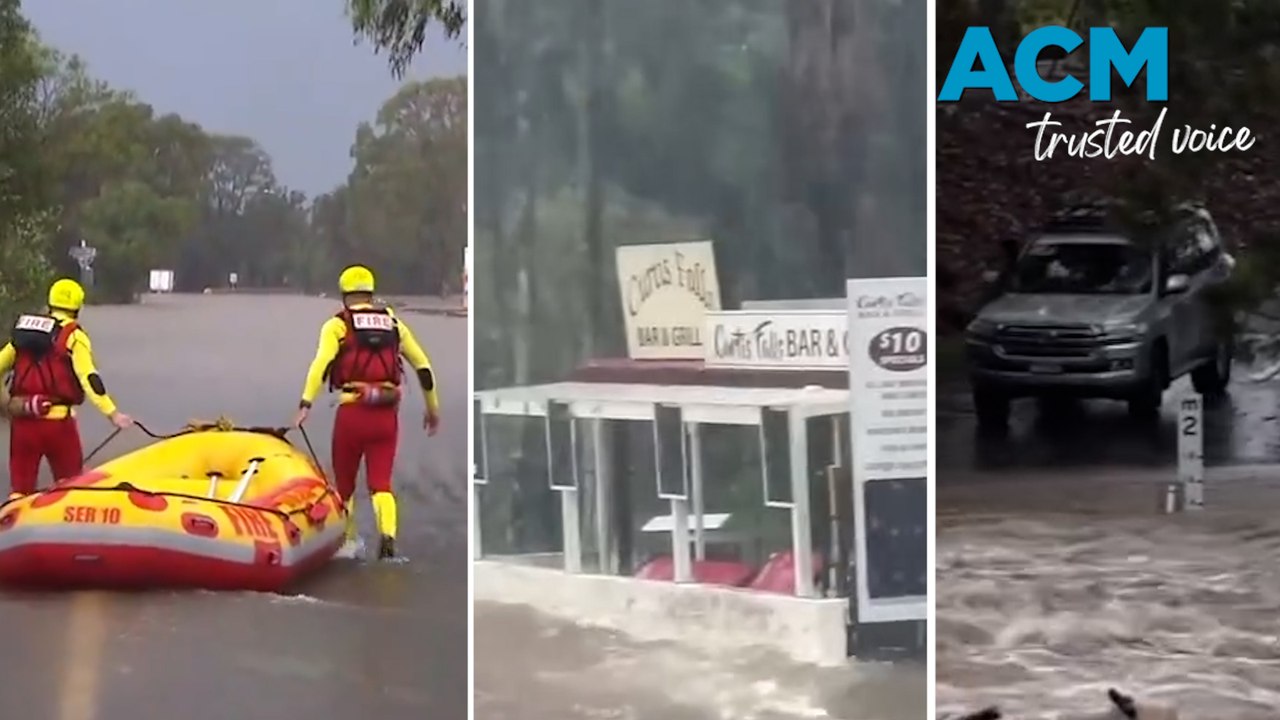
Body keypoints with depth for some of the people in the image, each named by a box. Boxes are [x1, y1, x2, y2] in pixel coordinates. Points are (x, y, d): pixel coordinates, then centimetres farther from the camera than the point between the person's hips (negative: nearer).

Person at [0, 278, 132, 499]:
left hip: (22, 418, 4)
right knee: (71, 483, 12)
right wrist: (112, 413, -21)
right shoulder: (74, 335, -5)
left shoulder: (23, 330, 12)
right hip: (57, 420, -4)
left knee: (20, 485, 10)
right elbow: (88, 378, -17)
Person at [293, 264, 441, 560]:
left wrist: (305, 405, -19)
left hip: (352, 413, -2)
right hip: (387, 414, 2)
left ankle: (347, 540, 27)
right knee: (380, 482, 3)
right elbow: (423, 366, 15)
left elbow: (321, 364, -14)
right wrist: (433, 408, 26)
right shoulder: (393, 324, 13)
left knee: (344, 480, 17)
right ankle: (388, 536, -19)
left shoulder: (337, 325, 3)